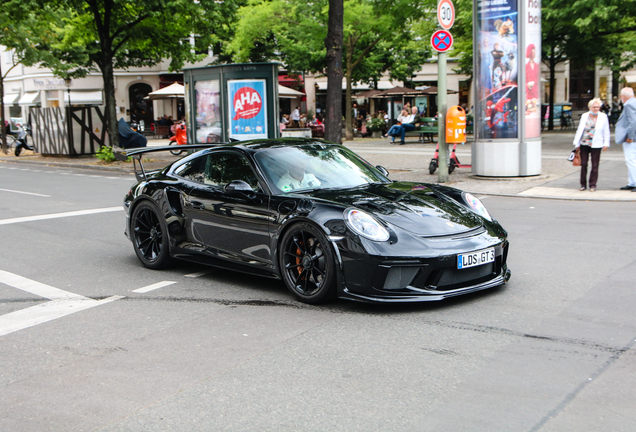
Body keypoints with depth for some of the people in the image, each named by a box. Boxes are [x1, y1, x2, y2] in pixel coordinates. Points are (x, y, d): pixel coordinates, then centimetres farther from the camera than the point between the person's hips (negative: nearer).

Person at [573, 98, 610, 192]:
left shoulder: (603, 117, 5)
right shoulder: (584, 116, 10)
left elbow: (606, 131, 7)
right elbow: (579, 130, 13)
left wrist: (606, 143, 2)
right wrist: (577, 143, 10)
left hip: (596, 145, -2)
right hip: (584, 144, 2)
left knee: (595, 165, 0)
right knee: (583, 164, 4)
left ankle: (592, 185, 8)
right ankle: (583, 184, 14)